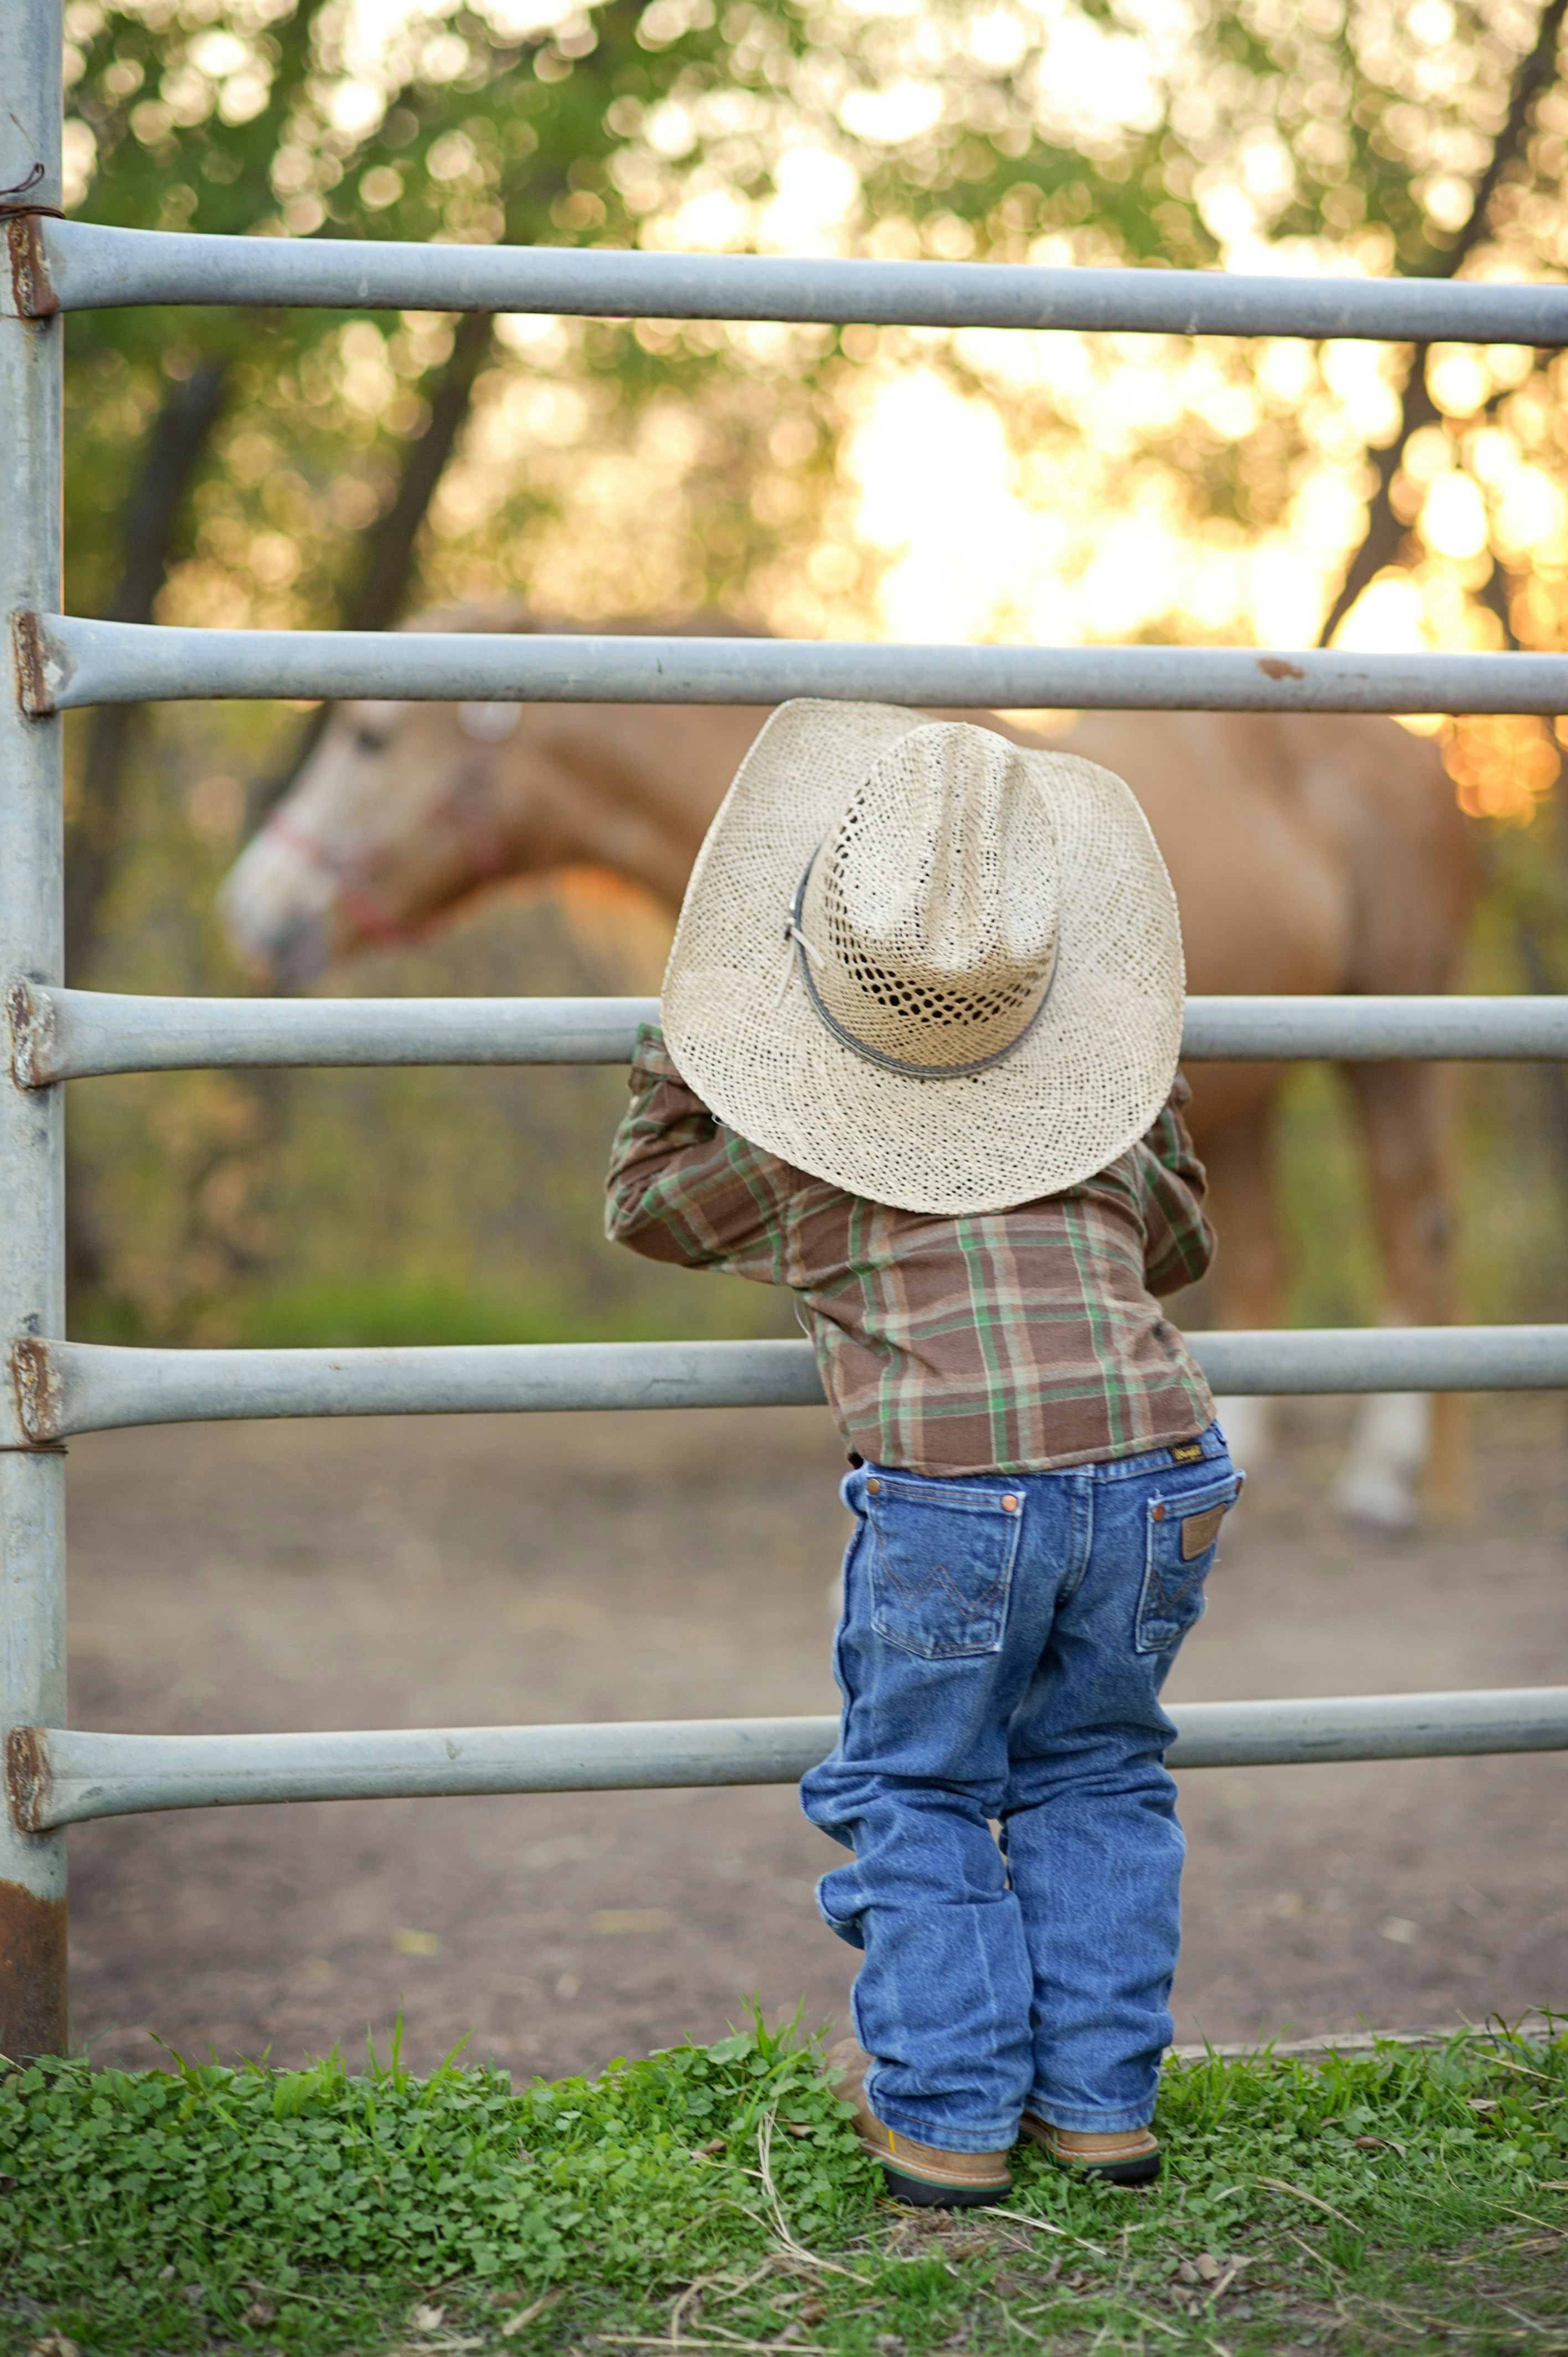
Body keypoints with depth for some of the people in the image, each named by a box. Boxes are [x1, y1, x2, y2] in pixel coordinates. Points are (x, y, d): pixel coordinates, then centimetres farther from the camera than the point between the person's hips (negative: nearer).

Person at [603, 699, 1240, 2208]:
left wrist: (684, 1048, 34)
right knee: (1095, 1774, 22)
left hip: (954, 1488, -3)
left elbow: (648, 1209, 26)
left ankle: (947, 2116, 15)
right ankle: (1101, 2098, 24)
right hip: (1156, 1471, 4)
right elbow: (1178, 1246, 36)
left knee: (916, 1794, 15)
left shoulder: (790, 1142, 7)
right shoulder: (1103, 1120, 16)